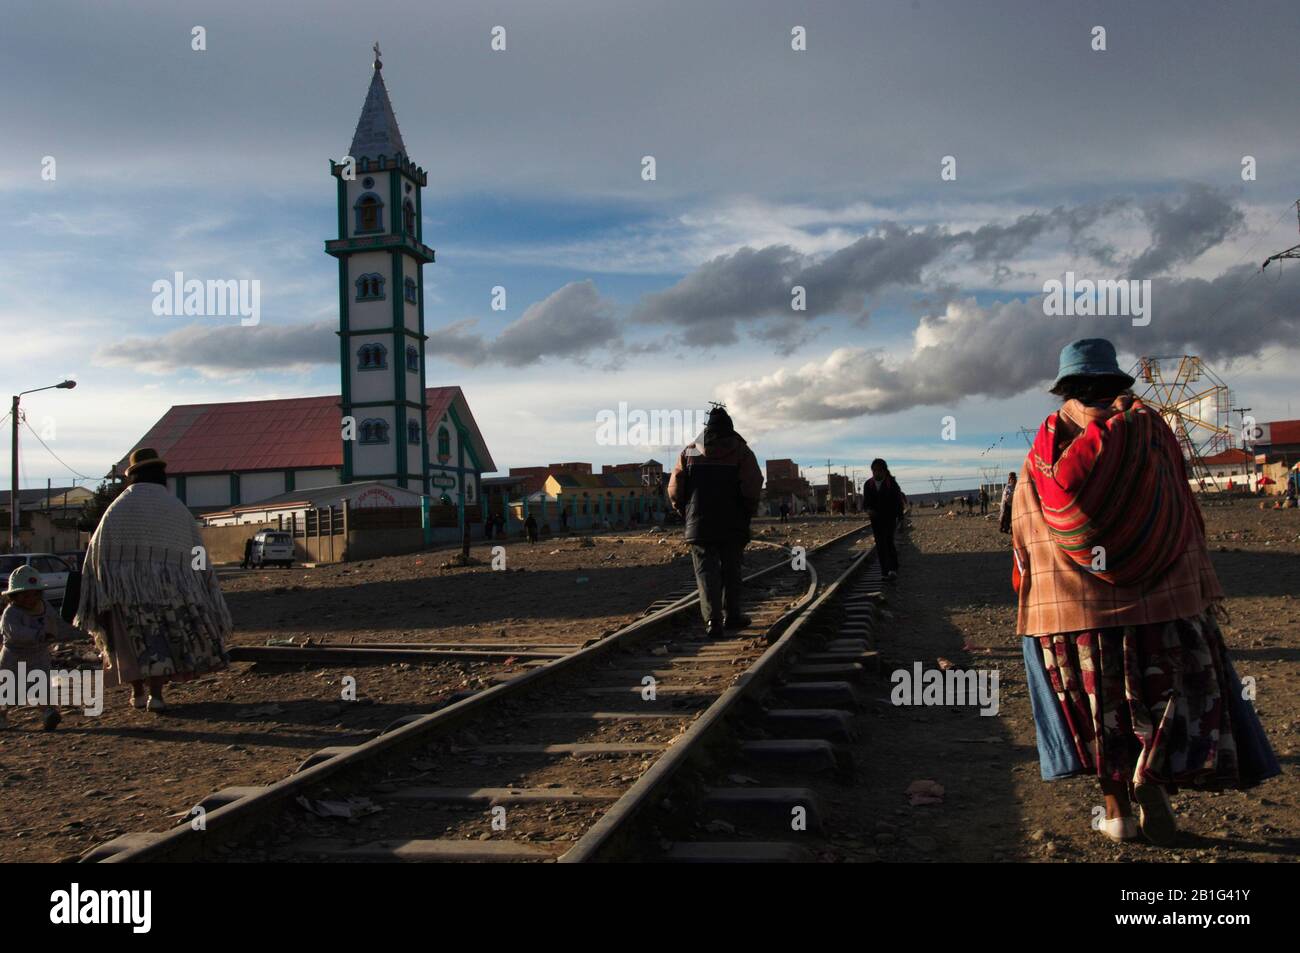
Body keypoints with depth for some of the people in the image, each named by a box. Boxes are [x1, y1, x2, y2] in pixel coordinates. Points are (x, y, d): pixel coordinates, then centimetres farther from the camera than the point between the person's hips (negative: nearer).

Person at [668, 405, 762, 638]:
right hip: (733, 525, 0)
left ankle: (712, 619, -13)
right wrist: (747, 513, 3)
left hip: (699, 525, 0)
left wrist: (686, 513, 15)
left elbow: (674, 490, 2)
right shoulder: (741, 452, -1)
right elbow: (753, 488, -12)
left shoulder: (688, 453, 5)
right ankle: (731, 615, 24)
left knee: (706, 571, 0)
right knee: (731, 570, 15)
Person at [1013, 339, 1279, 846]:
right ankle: (1154, 771, -11)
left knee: (1099, 703, 10)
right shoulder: (1146, 429, 0)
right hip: (1157, 594, -1)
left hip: (1070, 603, 2)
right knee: (1183, 682, 10)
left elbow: (1024, 532, 5)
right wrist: (1204, 585, 6)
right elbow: (1181, 513, 0)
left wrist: (1031, 594, 16)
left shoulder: (1044, 449, 3)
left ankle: (1116, 811, 11)